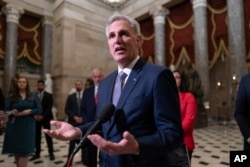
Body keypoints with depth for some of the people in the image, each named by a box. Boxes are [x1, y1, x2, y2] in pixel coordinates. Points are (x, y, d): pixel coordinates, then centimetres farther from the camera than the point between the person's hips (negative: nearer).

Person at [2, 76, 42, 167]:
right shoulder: (11, 96, 4)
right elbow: (6, 110, 3)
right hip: (14, 126, 1)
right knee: (16, 150, 8)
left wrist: (29, 111, -16)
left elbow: (39, 110, 1)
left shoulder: (33, 96, 3)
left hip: (28, 125, -1)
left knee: (25, 150, -2)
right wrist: (12, 112, -19)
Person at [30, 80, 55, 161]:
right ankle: (37, 153, 18)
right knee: (37, 136, 6)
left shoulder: (49, 95, 0)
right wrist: (35, 115, -12)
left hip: (46, 118, -2)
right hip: (36, 118, 3)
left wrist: (43, 116, -17)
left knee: (48, 136, 3)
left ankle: (51, 153, 11)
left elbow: (49, 108, -7)